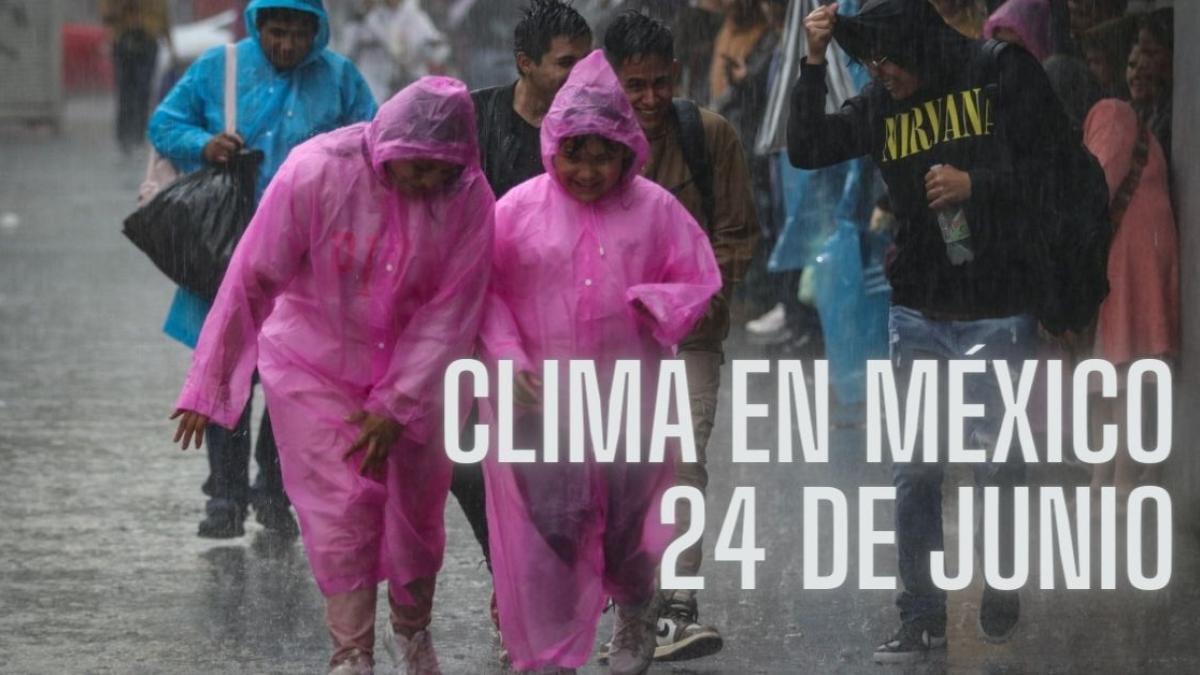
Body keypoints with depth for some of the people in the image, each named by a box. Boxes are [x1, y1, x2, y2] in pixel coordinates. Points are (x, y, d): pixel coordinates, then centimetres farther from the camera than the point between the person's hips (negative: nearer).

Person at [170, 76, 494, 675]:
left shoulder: (468, 197, -18)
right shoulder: (316, 173, -24)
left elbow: (449, 312, -12)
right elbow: (251, 282, -16)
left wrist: (396, 406, -15)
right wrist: (208, 386, -11)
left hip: (408, 372, 2)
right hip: (312, 367, -2)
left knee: (417, 510, 10)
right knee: (341, 512, -10)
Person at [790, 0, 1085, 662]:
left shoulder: (1002, 74, -5)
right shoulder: (879, 105, 7)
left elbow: (1057, 166, -5)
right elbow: (805, 150, 1)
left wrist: (977, 185, -17)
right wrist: (814, 63, -7)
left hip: (997, 310, -4)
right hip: (918, 315, 4)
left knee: (1000, 471, 2)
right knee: (913, 471, 3)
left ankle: (999, 619, 15)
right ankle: (922, 617, 10)